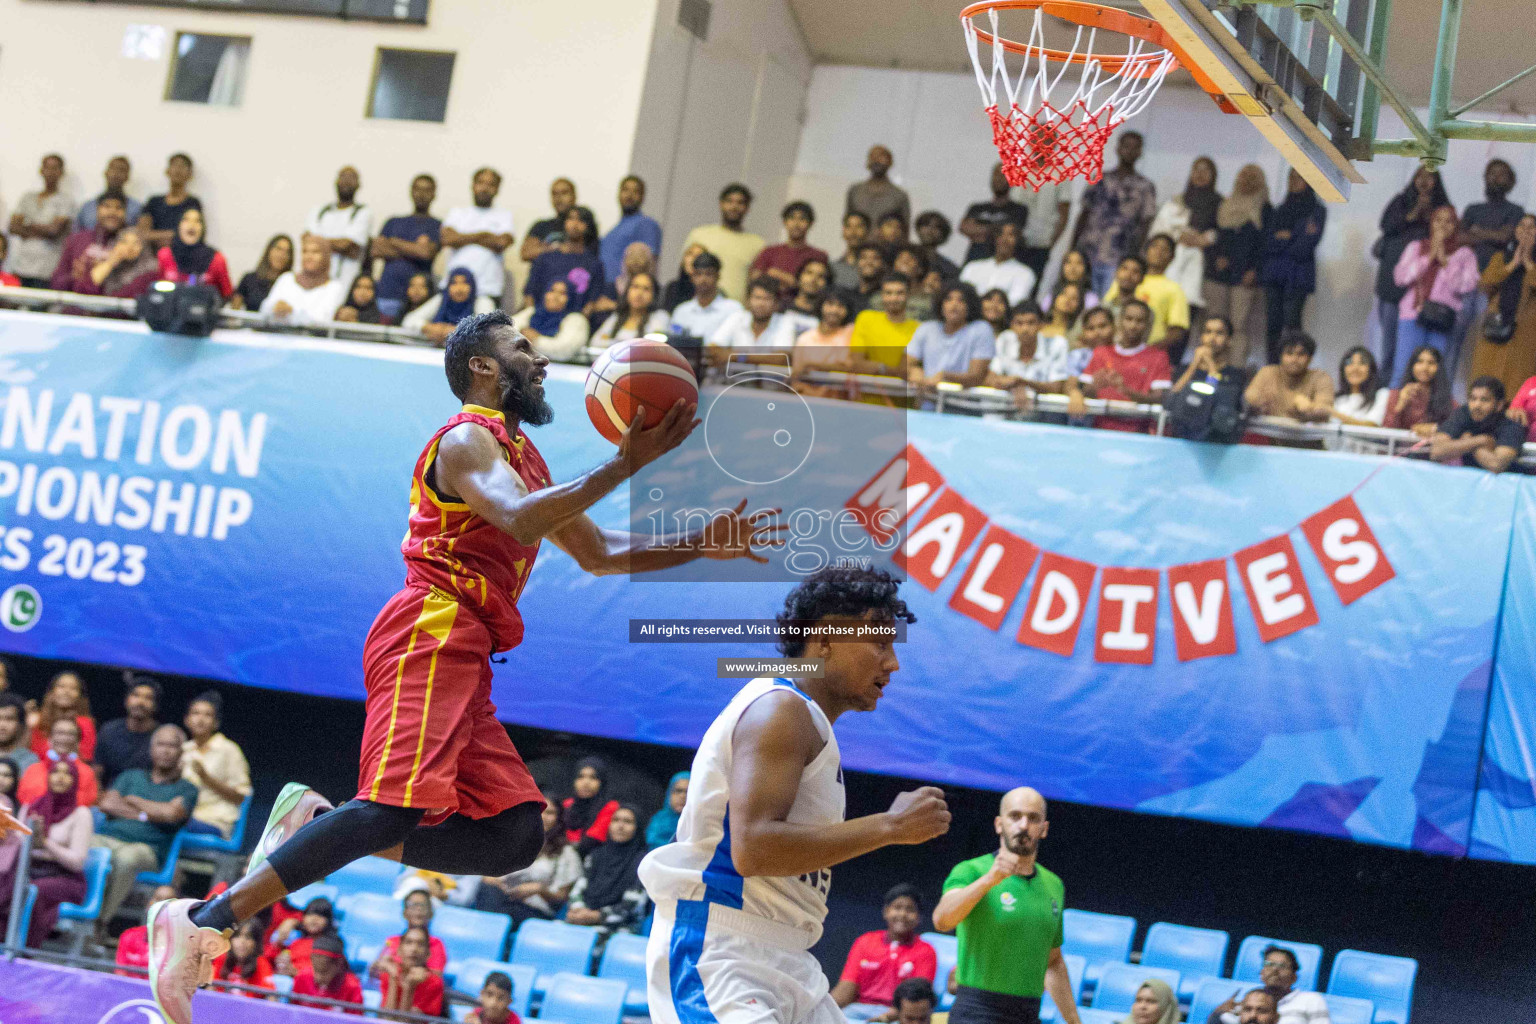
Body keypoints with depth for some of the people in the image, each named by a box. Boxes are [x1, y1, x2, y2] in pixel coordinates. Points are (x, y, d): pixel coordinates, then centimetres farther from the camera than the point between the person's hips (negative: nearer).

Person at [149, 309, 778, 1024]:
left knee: (515, 837, -1)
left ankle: (315, 826, -1)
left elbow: (598, 552, 36)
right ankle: (202, 921, -26)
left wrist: (703, 545, 25)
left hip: (460, 659, 9)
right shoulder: (468, 438, -1)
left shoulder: (519, 457, 28)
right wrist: (625, 465, -20)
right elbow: (518, 522, -22)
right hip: (431, 636, -9)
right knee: (400, 808, -25)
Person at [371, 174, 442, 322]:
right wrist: (412, 252, -1)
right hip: (388, 291, 3)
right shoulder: (394, 222, 22)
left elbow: (426, 252, -8)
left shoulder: (436, 226, 9)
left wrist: (393, 242, 4)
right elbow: (374, 251, 8)